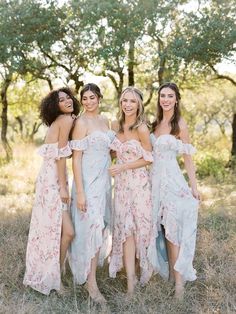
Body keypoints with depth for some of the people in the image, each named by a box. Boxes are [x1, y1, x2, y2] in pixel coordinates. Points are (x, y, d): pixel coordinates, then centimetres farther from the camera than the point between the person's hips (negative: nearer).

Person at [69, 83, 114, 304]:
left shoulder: (104, 120, 11)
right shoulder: (81, 122, -11)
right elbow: (76, 159, -15)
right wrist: (80, 192, -20)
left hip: (104, 180, 8)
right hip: (88, 181, -8)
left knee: (100, 226, 15)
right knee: (91, 227, -6)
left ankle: (89, 274, 32)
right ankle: (91, 284, 4)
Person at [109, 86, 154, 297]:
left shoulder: (141, 129, -12)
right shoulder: (116, 126, 6)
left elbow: (148, 159, -8)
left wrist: (122, 167, -12)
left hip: (138, 182, -5)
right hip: (121, 182, 5)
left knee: (137, 226, 5)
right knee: (125, 228, 1)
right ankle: (130, 280, 6)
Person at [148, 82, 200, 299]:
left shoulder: (180, 124, -4)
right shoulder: (155, 123, 12)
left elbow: (188, 157, -3)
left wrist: (194, 186, -8)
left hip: (172, 179, -5)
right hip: (154, 178, 5)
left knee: (172, 229, -6)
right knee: (160, 228, 9)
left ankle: (179, 280, 1)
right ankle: (167, 271, 23)